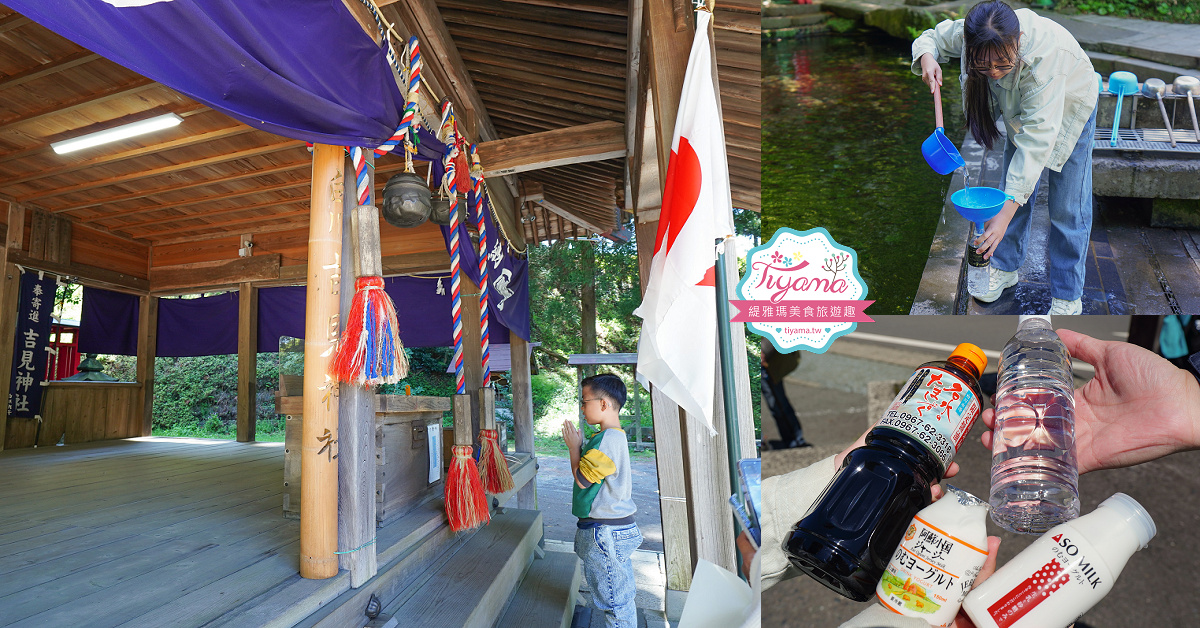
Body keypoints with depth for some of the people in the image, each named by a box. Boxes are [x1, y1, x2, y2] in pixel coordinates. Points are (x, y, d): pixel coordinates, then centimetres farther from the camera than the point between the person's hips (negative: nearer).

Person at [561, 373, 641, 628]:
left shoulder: (607, 440, -22)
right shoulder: (616, 436, 11)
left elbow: (582, 478, -18)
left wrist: (574, 447, -8)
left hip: (605, 532, -10)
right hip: (617, 528, 10)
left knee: (615, 600, 2)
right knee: (621, 595, 21)